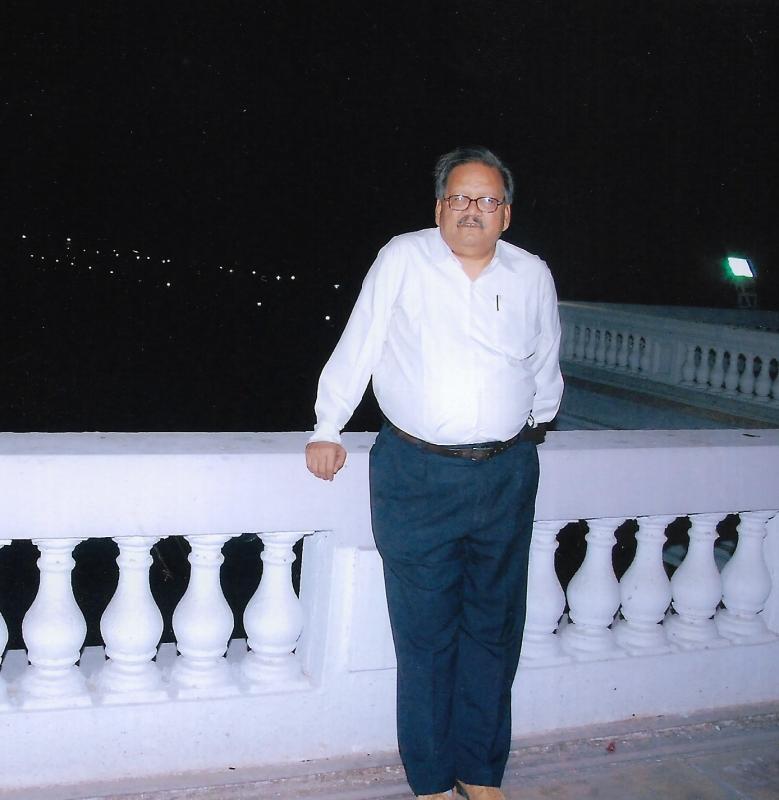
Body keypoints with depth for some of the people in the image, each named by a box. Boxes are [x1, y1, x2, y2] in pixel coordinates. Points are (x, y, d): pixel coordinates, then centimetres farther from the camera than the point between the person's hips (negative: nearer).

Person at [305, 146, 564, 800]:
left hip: (507, 478, 3)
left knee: (494, 630, 10)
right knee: (426, 632, 2)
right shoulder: (401, 260, -1)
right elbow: (356, 350, 3)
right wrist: (328, 430, 3)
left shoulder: (533, 276, 7)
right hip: (415, 475, -2)